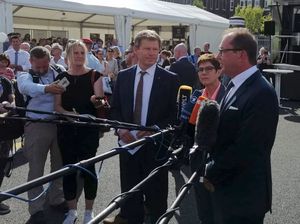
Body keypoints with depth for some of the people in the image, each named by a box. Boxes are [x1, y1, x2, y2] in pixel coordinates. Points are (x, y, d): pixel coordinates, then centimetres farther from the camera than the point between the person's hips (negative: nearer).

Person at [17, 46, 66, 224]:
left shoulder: (58, 74, 7)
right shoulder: (25, 76, -2)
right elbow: (26, 87, -26)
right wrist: (46, 88, -45)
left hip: (59, 124, 3)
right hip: (37, 126, -3)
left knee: (59, 164, 14)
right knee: (36, 168, 1)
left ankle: (57, 198, 31)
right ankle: (36, 209, 9)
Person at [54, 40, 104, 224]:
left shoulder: (94, 75, 0)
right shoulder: (62, 77, 7)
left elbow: (100, 101, -6)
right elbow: (58, 105, 4)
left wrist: (95, 99, -29)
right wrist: (68, 114, -16)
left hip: (89, 128, -3)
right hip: (67, 129, 3)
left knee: (88, 168, 0)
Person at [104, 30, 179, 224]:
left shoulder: (170, 79, -6)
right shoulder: (123, 76, 4)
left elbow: (174, 113, -7)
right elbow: (115, 108, 9)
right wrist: (121, 128, -8)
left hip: (155, 144, -3)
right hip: (129, 141, 3)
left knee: (156, 193, 11)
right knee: (129, 189, 16)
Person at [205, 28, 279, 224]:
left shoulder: (261, 93, -22)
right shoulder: (235, 85, 8)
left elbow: (247, 149, -24)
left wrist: (213, 174, -13)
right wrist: (213, 169, 2)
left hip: (244, 195, -8)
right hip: (226, 188, 8)